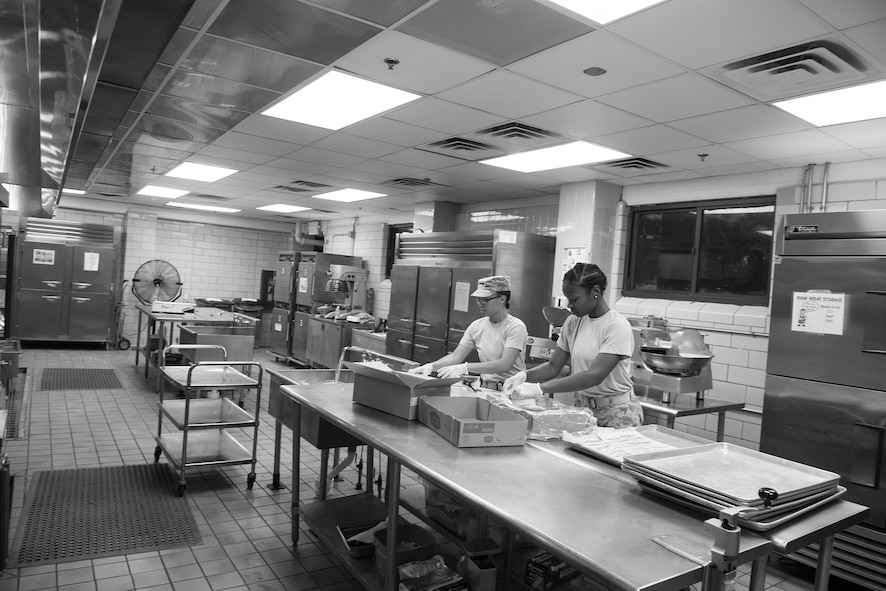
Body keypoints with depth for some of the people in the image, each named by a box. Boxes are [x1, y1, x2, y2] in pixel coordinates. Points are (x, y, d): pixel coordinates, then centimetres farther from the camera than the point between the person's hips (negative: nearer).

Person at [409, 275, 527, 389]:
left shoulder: (516, 327, -12)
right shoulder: (476, 326, 6)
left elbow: (505, 364, -23)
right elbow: (456, 356, 4)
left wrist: (465, 367, -31)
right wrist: (430, 366, -14)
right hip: (484, 388, 5)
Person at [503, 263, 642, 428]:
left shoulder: (618, 326, -17)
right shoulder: (573, 323, 2)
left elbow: (595, 375, -27)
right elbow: (553, 366, 4)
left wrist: (541, 388, -33)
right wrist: (524, 376, -17)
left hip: (617, 413, -5)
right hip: (582, 407, 5)